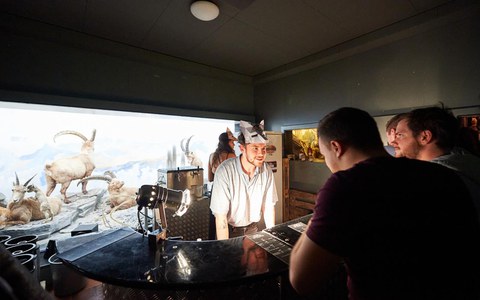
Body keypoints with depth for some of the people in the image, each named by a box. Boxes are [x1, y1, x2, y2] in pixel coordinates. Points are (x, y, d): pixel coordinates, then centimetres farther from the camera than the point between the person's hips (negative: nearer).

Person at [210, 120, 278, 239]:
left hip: (253, 228, 4)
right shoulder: (225, 171, -29)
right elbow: (220, 215, -25)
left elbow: (268, 206, -6)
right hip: (230, 230, -3)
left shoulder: (267, 171, -16)